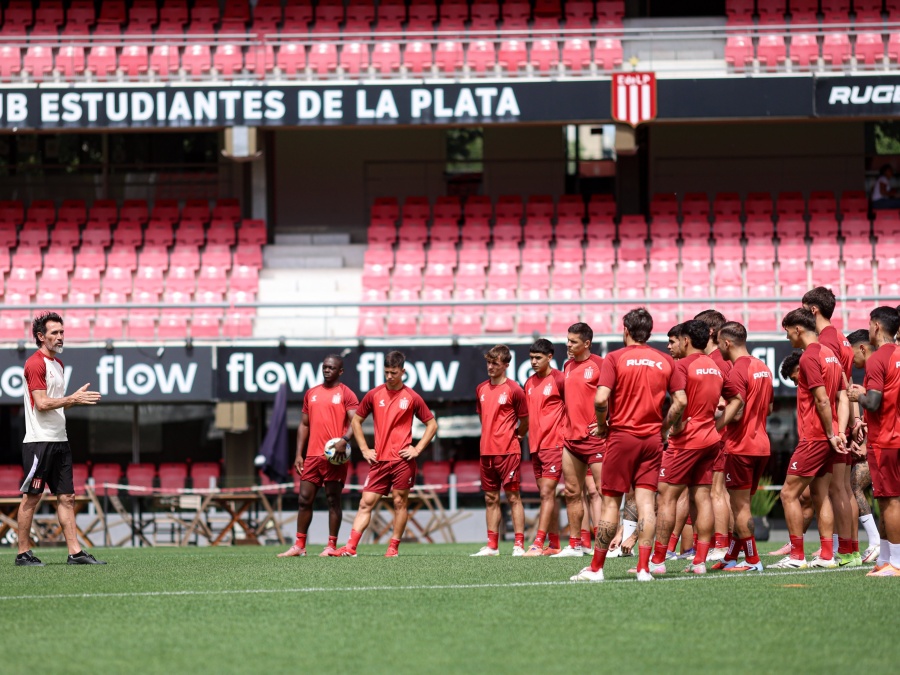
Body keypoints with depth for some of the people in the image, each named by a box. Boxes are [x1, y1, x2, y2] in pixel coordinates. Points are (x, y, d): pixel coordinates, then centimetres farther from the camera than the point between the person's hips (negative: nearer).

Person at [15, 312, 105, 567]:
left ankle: (75, 552, 4)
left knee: (66, 497, 5)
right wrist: (72, 399, -17)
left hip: (59, 441, 9)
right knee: (31, 497, -3)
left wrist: (78, 399, 6)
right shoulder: (35, 363, -10)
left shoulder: (58, 364, 17)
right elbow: (42, 403, -17)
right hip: (39, 441, -9)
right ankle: (23, 553, 2)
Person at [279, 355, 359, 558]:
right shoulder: (311, 393, 16)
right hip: (312, 455, 5)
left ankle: (331, 546, 3)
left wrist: (344, 439, -30)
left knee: (333, 500, -1)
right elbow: (304, 425, 18)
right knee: (304, 499, 3)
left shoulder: (346, 394, -1)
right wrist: (299, 454, 11)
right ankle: (299, 545, 8)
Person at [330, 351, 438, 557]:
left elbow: (432, 425, 7)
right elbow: (356, 421, 16)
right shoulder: (374, 395, 6)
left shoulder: (412, 397, 1)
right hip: (379, 460, 2)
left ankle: (394, 547, 9)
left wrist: (417, 449, -2)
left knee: (400, 502, 1)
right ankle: (350, 547, -9)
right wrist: (364, 449, 7)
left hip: (402, 460, -2)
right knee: (366, 502, -3)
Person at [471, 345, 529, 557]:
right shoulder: (481, 389, 11)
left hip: (508, 451, -6)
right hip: (486, 451, 6)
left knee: (513, 496, -5)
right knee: (491, 498, 9)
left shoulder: (513, 390, -6)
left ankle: (519, 545, -5)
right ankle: (492, 546, 13)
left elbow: (524, 420, 3)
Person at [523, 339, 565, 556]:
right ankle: (554, 544, 14)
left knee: (547, 493, -11)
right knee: (548, 495, 10)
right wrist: (524, 433, 18)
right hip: (535, 446, 8)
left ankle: (538, 544, -15)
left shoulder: (559, 379, -8)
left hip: (554, 444, -8)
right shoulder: (529, 383, 15)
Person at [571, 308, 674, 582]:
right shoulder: (665, 361, 7)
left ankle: (596, 567, 6)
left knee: (611, 502, 1)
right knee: (647, 502, 0)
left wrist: (602, 425, 1)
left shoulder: (615, 358, -5)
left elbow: (601, 399, -16)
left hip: (621, 436, -3)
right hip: (652, 439, 3)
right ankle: (644, 567, -7)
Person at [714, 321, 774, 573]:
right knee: (741, 505, 15)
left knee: (740, 506, -1)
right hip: (762, 445, 9)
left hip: (741, 446, -9)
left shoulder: (736, 372, -15)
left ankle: (752, 560, 0)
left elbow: (735, 412, -23)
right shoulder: (763, 368, 12)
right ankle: (731, 557, 20)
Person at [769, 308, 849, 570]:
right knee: (820, 494, 12)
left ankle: (797, 556, -4)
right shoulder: (830, 355, 15)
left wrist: (831, 434, -12)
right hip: (828, 437, 10)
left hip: (813, 437, -10)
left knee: (789, 494, -4)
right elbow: (842, 397, 11)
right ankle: (827, 555, 11)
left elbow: (822, 401, -19)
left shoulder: (809, 357, -14)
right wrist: (839, 432, 2)